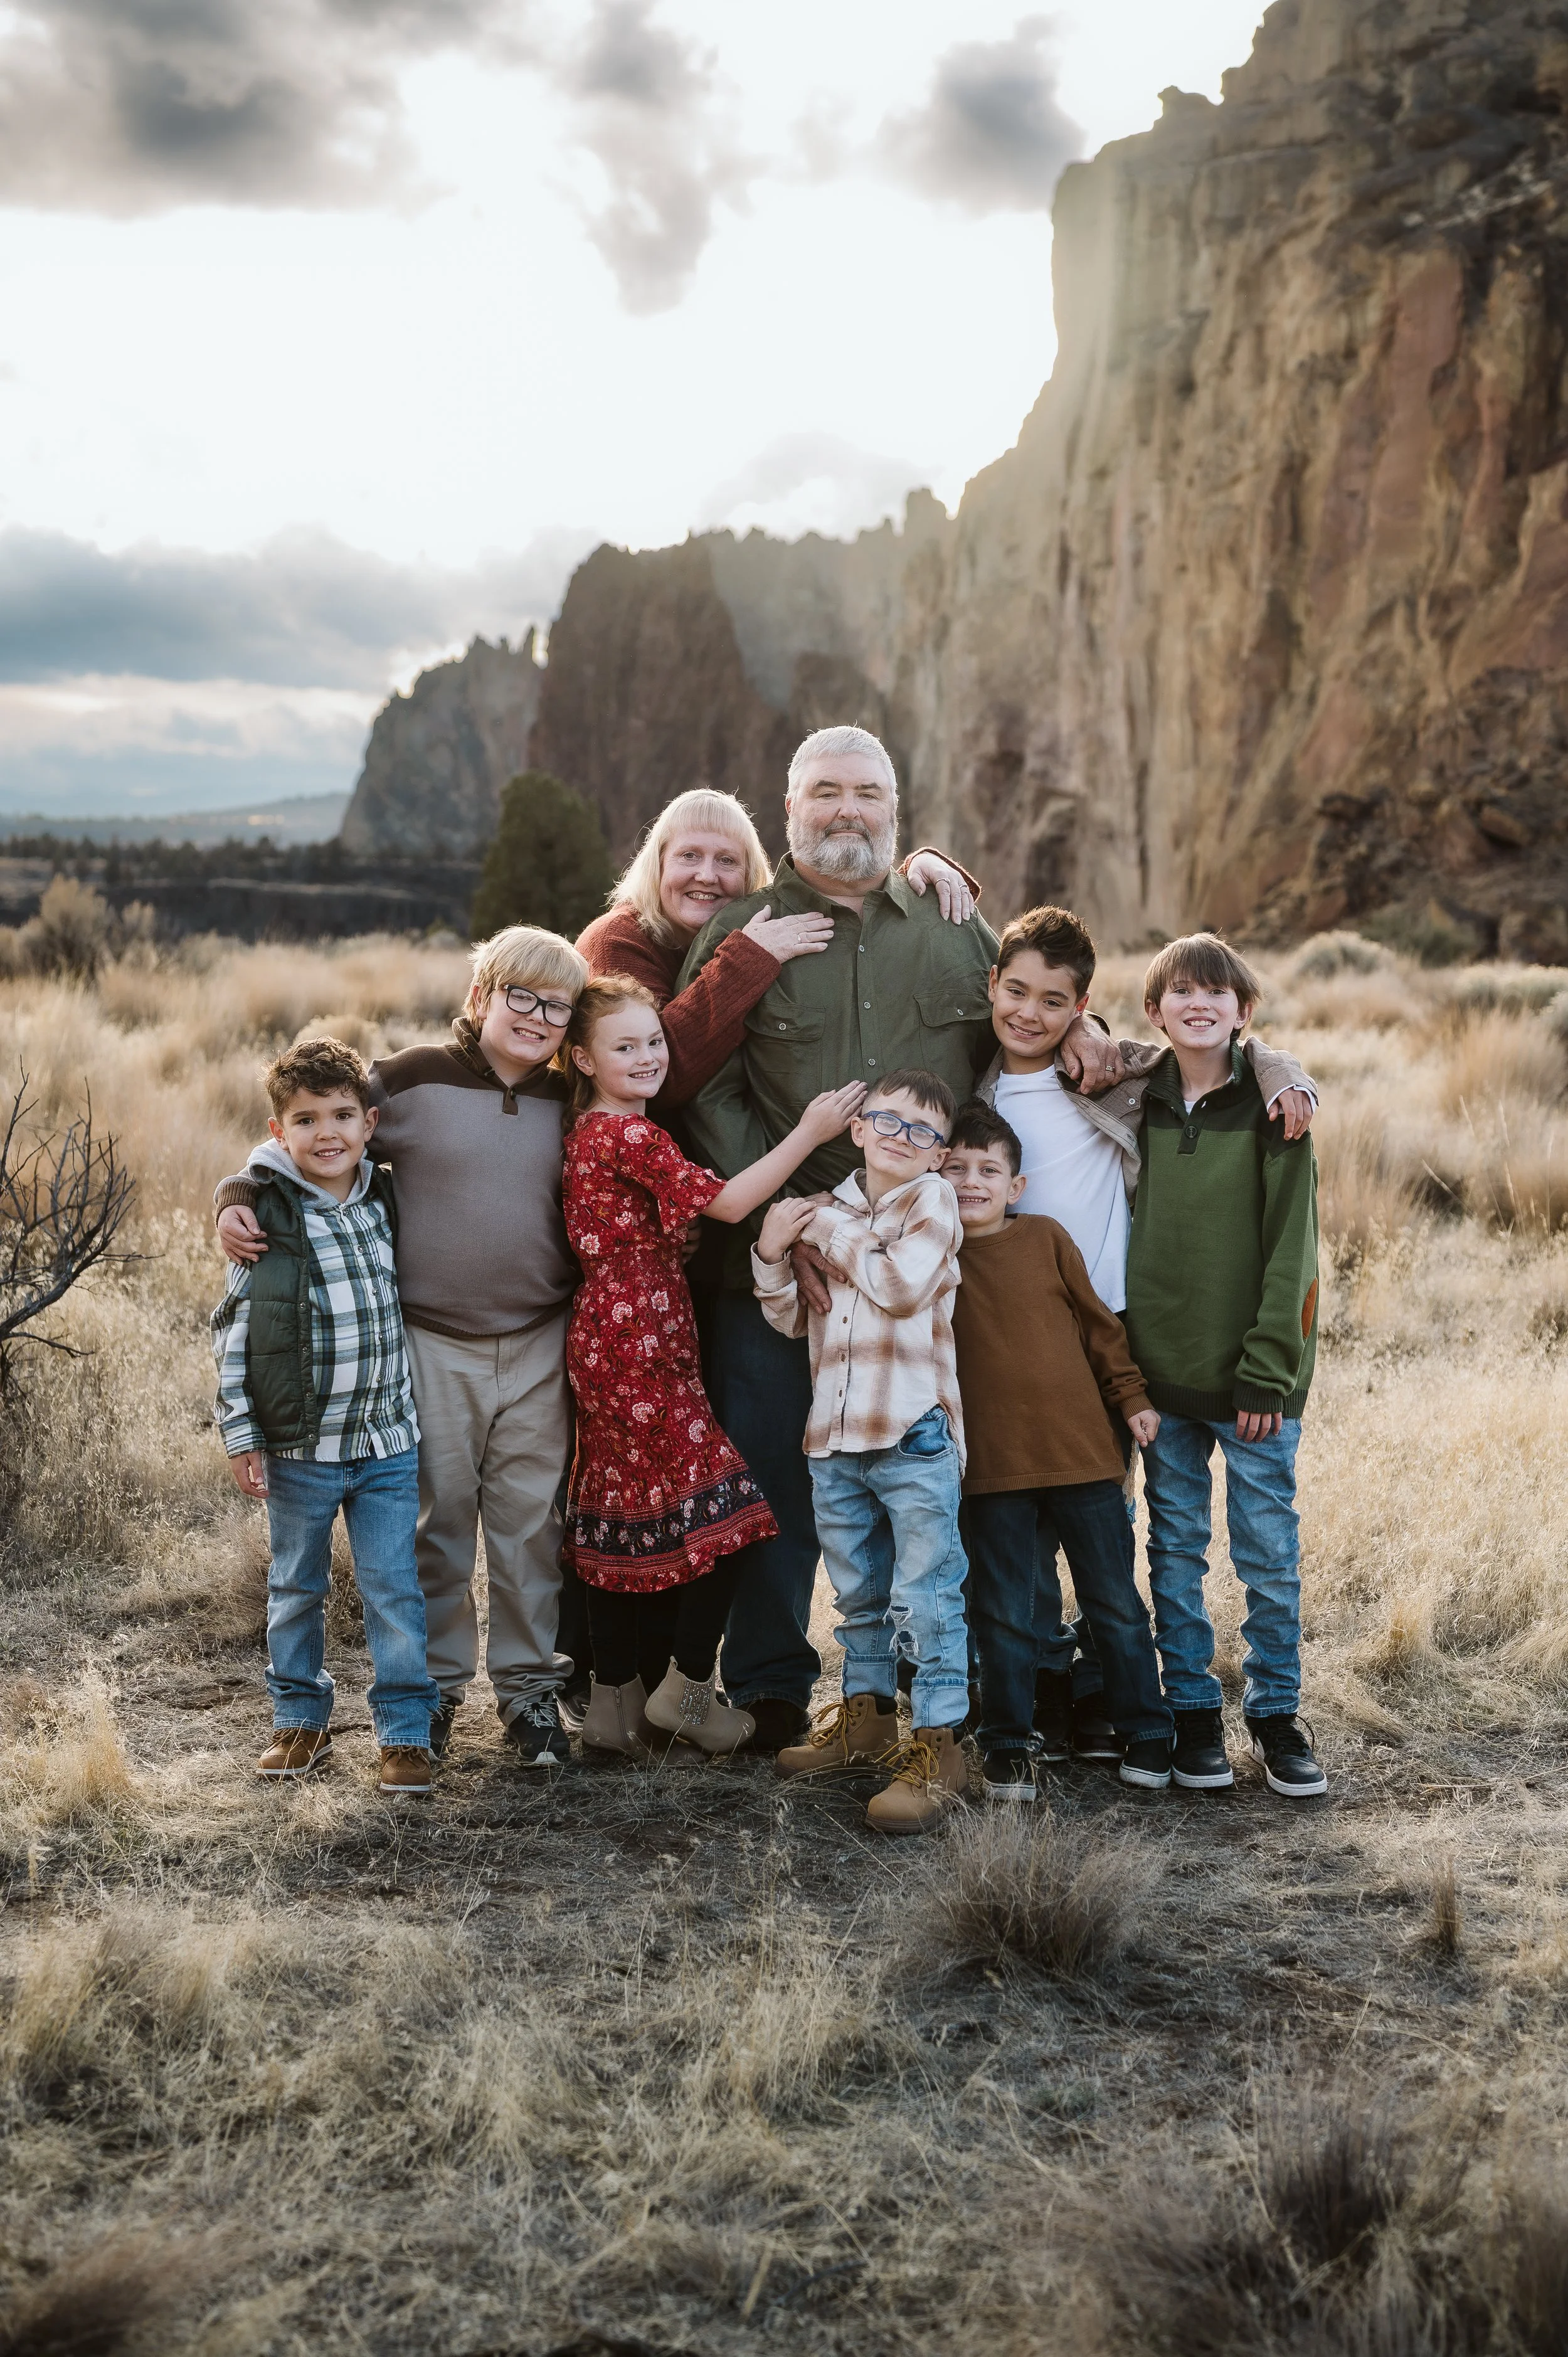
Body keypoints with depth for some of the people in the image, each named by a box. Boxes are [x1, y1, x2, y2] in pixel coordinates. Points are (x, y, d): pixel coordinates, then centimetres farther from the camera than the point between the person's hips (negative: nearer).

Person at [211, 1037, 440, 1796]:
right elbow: (232, 1330, -6)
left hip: (387, 1442, 2)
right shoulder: (265, 1218, -9)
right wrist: (239, 1434, -7)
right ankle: (300, 1720, 30)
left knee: (393, 1585, 3)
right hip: (298, 1446, -2)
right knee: (296, 1588, 13)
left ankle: (406, 1730, 15)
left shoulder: (385, 1201, 3)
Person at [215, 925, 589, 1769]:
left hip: (540, 1349, 2)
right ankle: (434, 1682, 23)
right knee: (436, 1517, 7)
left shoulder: (568, 1104, 6)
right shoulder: (410, 1081, -4)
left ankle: (530, 1684, 20)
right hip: (431, 1344, -2)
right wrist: (240, 1199, -12)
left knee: (531, 1519, 6)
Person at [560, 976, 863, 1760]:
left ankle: (613, 1701, 20)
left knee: (621, 1513, 13)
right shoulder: (629, 1136, -15)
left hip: (607, 1339, 10)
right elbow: (725, 1202, -17)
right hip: (641, 1346, -10)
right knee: (720, 1502, -2)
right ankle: (686, 1689, 8)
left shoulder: (589, 1129, 13)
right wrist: (809, 1134, -14)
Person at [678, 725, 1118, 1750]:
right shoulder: (740, 934, 4)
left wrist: (1076, 1024, 1)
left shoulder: (956, 927, 12)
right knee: (775, 1474, 2)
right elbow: (709, 1098, -4)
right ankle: (771, 1692, 17)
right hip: (779, 1263, -2)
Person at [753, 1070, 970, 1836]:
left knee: (927, 1597, -6)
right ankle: (866, 1714, 34)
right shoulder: (829, 1209, 13)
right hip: (836, 1436, 6)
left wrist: (832, 1233, -7)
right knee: (858, 1591, 19)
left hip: (914, 1434, -6)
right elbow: (790, 1318, 16)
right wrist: (774, 1255, -2)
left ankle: (939, 1744, 0)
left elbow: (902, 1285, -18)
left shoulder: (931, 1199, -3)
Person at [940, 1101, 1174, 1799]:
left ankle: (1145, 1733, 25)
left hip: (1085, 1452, 0)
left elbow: (1098, 1322, 8)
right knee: (1004, 1616, 6)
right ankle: (1007, 1744, 21)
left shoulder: (1047, 1239, 2)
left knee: (1116, 1603, 10)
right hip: (993, 1467, 0)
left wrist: (1131, 1397, 6)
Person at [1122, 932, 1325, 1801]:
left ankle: (1276, 1712, 18)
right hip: (1161, 1373, 3)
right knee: (1175, 1547, 9)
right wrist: (1122, 1364, 3)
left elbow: (1291, 1247, -7)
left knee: (1269, 1552, 3)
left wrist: (1267, 1371, -12)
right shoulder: (1134, 1105, 5)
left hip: (1253, 1378, -2)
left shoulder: (1275, 1107, -4)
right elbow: (1119, 1233, 9)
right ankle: (1192, 1708, 21)